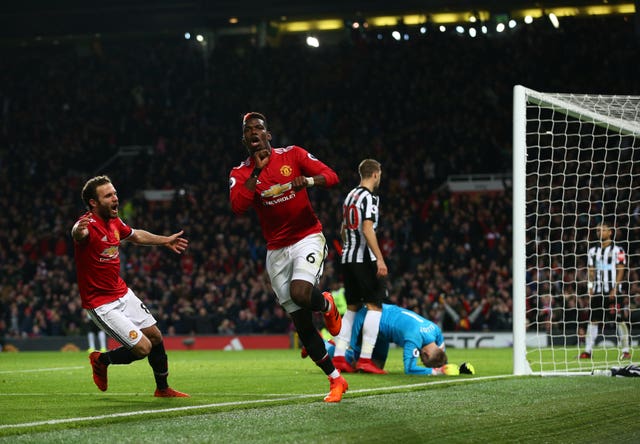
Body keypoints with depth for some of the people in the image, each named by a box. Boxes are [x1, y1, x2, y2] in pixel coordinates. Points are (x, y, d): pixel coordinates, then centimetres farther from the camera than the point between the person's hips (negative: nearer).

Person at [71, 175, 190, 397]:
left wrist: (165, 240, 36)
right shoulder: (89, 225, -25)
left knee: (155, 336, 13)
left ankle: (163, 388, 34)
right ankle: (101, 360, 16)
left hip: (122, 294, 8)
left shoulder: (115, 222, 2)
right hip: (101, 303, -8)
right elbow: (78, 234, -51)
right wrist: (79, 230, -75)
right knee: (143, 347, -11)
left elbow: (136, 235, 24)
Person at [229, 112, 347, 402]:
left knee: (300, 293, -30)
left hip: (307, 237, -3)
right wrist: (257, 171, -13)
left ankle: (326, 304, 8)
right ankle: (336, 380, 13)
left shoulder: (292, 155, -1)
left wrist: (309, 180, -26)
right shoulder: (241, 174, 3)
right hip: (277, 251, 3)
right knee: (300, 321, 1)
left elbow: (331, 176, -6)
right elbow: (238, 206, -14)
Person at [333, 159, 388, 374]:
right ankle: (365, 359, -11)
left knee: (352, 308, 13)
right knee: (374, 306, -6)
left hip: (348, 259, 9)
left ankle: (339, 357, 8)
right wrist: (380, 259, -23)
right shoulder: (369, 197, -11)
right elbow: (367, 230, -20)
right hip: (365, 259, -9)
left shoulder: (350, 196, 16)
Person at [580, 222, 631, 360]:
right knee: (593, 320, 3)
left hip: (613, 292, -5)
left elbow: (620, 271, -6)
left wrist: (615, 289, -14)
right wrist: (590, 288, 2)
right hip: (597, 292, 5)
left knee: (619, 320, -6)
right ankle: (588, 351, 5)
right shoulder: (593, 251, 14)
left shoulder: (617, 250, -1)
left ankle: (625, 351, -3)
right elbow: (591, 271, 14)